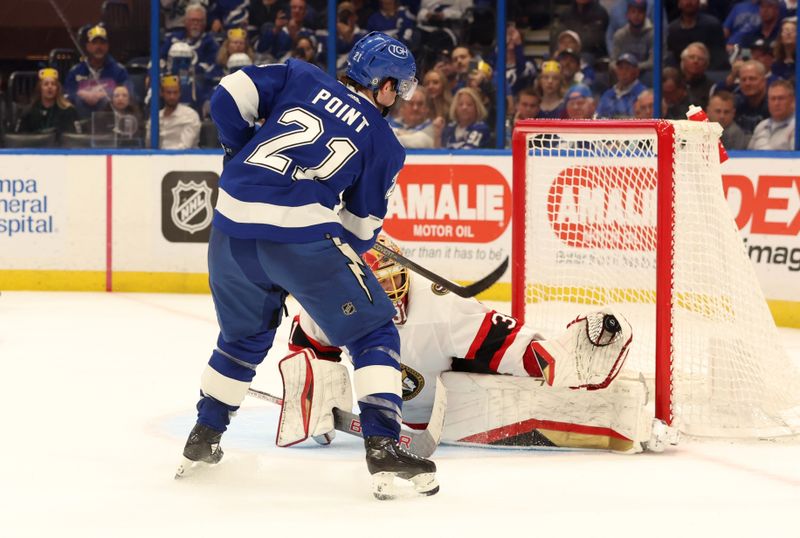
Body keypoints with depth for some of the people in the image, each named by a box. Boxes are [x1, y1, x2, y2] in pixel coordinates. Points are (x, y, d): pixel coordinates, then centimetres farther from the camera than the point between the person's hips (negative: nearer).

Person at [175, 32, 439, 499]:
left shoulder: (301, 78, 16)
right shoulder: (383, 143, 11)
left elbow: (230, 97, 8)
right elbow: (361, 228, 12)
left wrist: (244, 156, 23)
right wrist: (348, 250, 33)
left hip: (233, 224, 5)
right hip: (303, 233, -5)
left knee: (244, 335, 28)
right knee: (373, 332, 8)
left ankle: (203, 440, 34)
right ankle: (383, 446, -6)